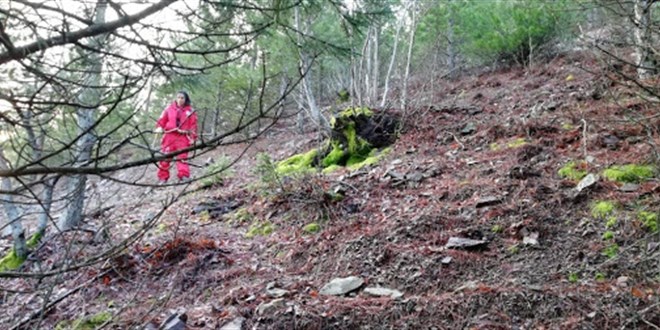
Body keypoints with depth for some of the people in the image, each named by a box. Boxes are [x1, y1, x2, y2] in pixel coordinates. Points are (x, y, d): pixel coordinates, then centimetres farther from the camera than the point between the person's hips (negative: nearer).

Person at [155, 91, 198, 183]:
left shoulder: (190, 111, 7)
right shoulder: (169, 109, 10)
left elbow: (193, 125, 5)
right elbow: (162, 120, 12)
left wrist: (193, 137, 0)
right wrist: (159, 128, -4)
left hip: (183, 137, -1)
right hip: (169, 136, 2)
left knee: (182, 157, -10)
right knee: (165, 157, 2)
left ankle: (184, 175, -15)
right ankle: (163, 177, 7)